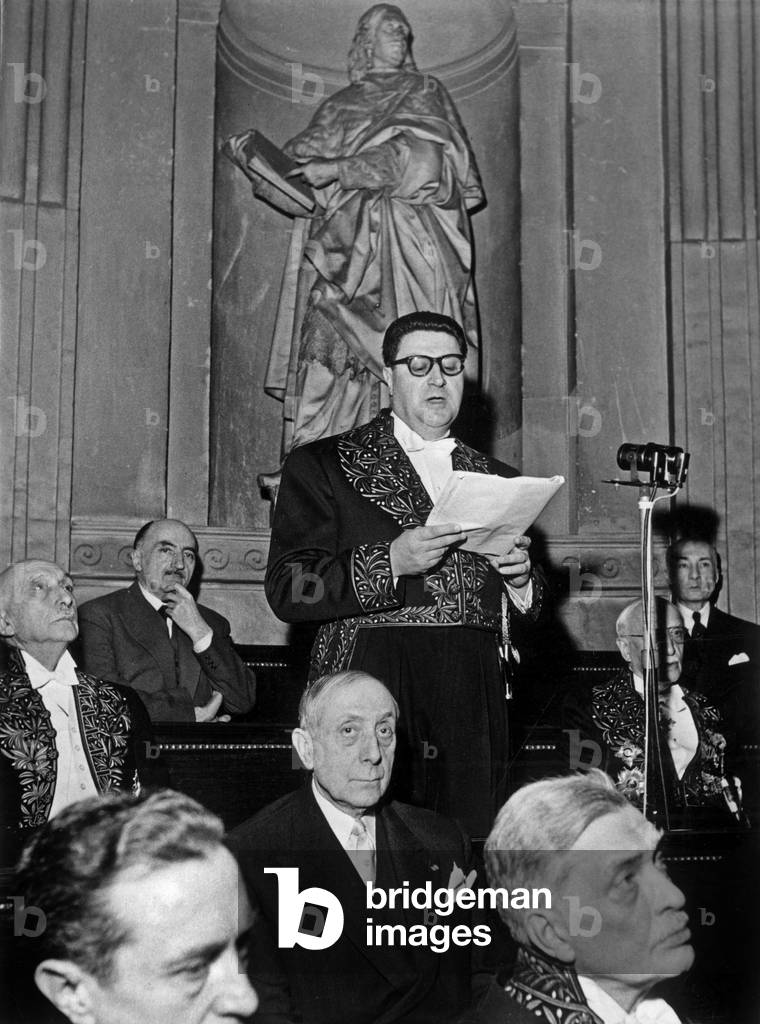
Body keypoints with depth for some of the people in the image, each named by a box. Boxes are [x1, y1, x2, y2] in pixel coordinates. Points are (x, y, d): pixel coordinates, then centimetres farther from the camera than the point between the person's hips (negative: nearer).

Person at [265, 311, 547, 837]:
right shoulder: (321, 466, 7)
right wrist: (389, 564, -16)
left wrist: (520, 581, -1)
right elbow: (286, 590, -4)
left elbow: (523, 627, 21)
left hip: (473, 712, 4)